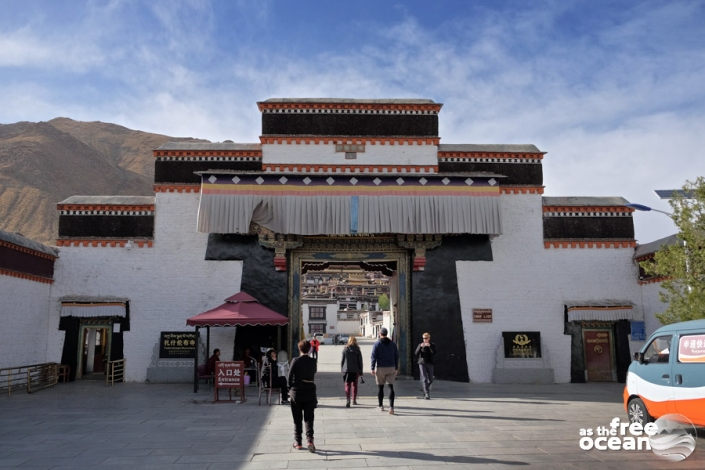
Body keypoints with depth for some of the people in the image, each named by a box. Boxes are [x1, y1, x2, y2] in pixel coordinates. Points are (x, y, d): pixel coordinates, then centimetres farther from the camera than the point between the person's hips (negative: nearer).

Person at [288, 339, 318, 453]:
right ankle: (309, 439, -9)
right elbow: (313, 374, 7)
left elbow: (290, 375, -8)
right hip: (310, 392, 2)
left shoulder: (295, 361, -11)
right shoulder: (313, 362, -3)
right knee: (309, 418, 5)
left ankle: (298, 442, 16)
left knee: (297, 419, 10)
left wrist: (291, 388, 5)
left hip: (296, 392, -1)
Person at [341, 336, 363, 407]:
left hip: (347, 370, -1)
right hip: (355, 370, 1)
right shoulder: (357, 350, -3)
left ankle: (348, 400, -18)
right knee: (354, 384, 15)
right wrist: (360, 371, 5)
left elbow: (342, 360, 2)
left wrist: (342, 369, 10)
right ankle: (354, 400, 23)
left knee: (347, 385, -1)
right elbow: (360, 361, -1)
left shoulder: (345, 349, -1)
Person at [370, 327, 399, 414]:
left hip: (380, 368, -2)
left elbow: (374, 357, -9)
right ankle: (391, 407, -14)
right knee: (391, 387, -2)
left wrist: (372, 368, -6)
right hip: (391, 368, 2)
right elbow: (396, 356, 9)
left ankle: (380, 406, 21)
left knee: (380, 387, 11)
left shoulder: (377, 344, -4)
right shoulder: (392, 344, 6)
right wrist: (396, 368, 16)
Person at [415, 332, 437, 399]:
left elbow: (434, 353, -13)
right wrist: (420, 347, -21)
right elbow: (416, 353, -7)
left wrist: (430, 346, -26)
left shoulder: (432, 345, 3)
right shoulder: (420, 345, 3)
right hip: (422, 363, -2)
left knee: (430, 380, 8)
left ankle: (426, 390, 35)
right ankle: (427, 394, -14)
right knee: (424, 379, -13)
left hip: (430, 364, 2)